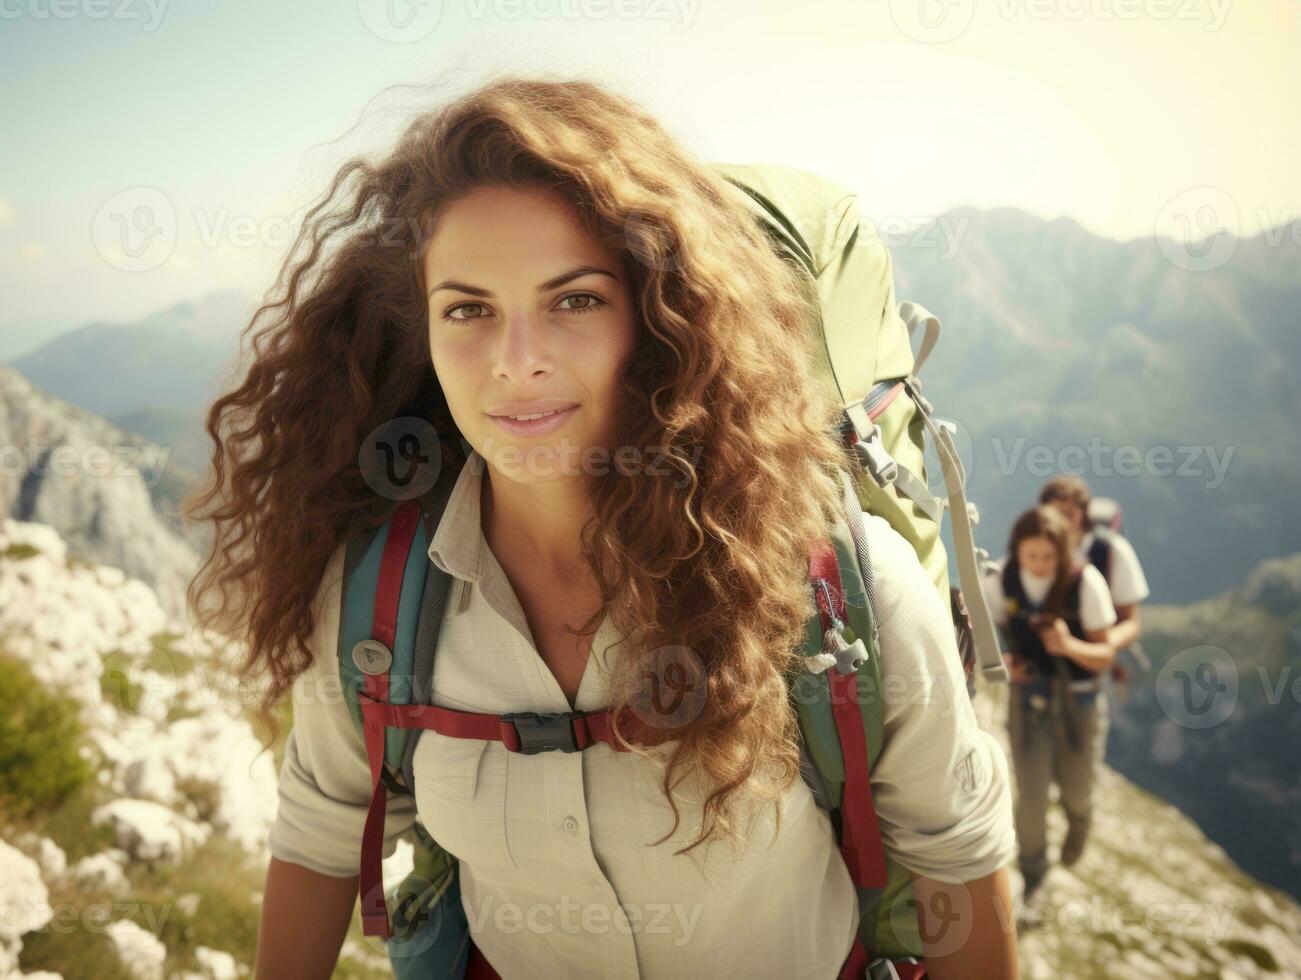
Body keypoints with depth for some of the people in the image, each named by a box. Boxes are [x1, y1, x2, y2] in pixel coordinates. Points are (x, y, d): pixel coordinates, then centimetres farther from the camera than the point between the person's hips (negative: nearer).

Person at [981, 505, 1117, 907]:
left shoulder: (1085, 581, -22)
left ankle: (1078, 817, 53)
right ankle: (1032, 877, 23)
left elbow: (1104, 656, -16)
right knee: (1031, 795, -2)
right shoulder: (999, 579, -17)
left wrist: (1069, 646, -36)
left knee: (1075, 791, 15)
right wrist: (1001, 661, -24)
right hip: (1027, 693, 1)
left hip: (1077, 697, -1)